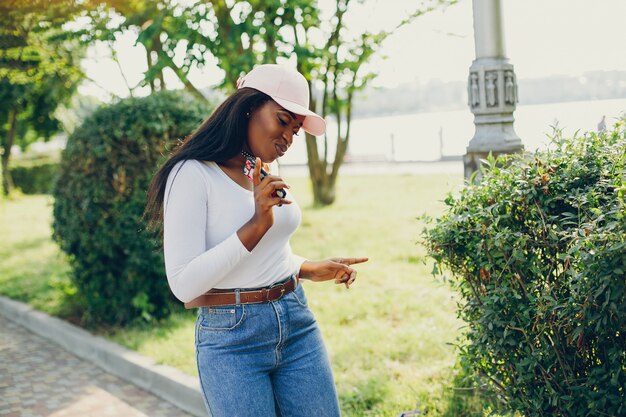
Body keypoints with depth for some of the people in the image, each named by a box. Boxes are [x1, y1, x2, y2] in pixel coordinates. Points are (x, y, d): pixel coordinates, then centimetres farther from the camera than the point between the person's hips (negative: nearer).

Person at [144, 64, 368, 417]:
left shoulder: (268, 177, 9)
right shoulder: (194, 174, -12)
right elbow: (183, 284, -19)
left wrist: (311, 269, 7)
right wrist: (257, 224, -23)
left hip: (298, 325, 6)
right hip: (232, 338, -6)